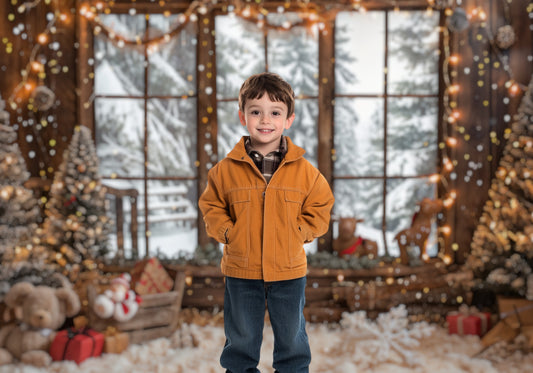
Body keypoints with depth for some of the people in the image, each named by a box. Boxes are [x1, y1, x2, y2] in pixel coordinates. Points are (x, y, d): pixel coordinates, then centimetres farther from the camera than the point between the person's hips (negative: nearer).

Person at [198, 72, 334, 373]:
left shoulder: (304, 170, -6)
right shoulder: (227, 169, -6)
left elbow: (320, 207, 4)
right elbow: (211, 206, 6)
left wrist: (299, 232, -8)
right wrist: (226, 232, -8)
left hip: (289, 271, 0)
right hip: (241, 271, 0)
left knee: (292, 336, 18)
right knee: (241, 337, 17)